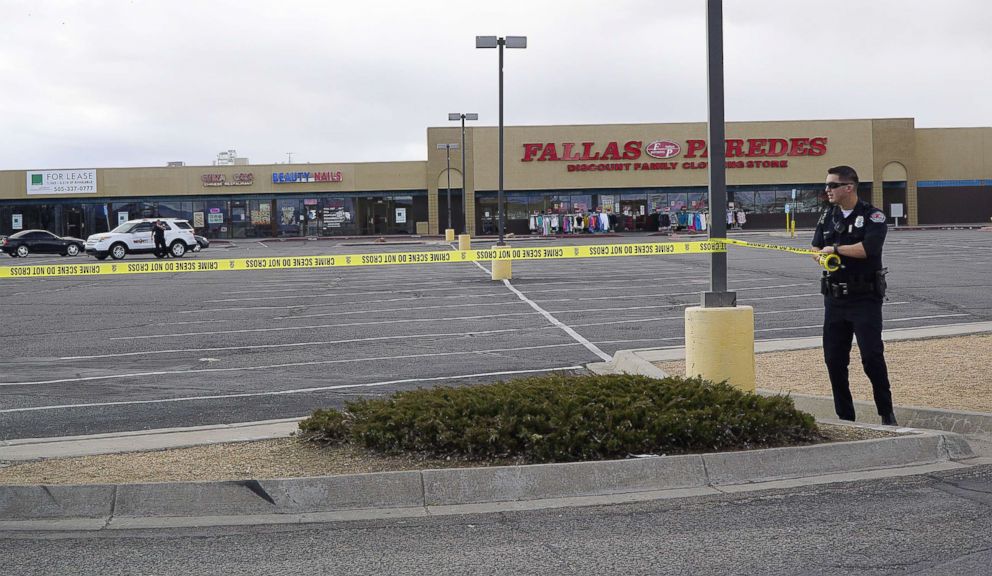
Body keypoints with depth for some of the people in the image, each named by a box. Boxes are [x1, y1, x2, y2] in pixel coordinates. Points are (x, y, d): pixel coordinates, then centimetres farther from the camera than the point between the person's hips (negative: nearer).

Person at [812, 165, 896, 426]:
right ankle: (845, 417, 15)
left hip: (865, 298, -6)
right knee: (834, 359, 5)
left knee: (872, 357, -9)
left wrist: (835, 249, -10)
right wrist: (824, 257, -12)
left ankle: (887, 413, 6)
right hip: (834, 298, 6)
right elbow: (816, 250, 12)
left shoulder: (872, 216, -7)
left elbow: (868, 248, -22)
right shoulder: (827, 216, 12)